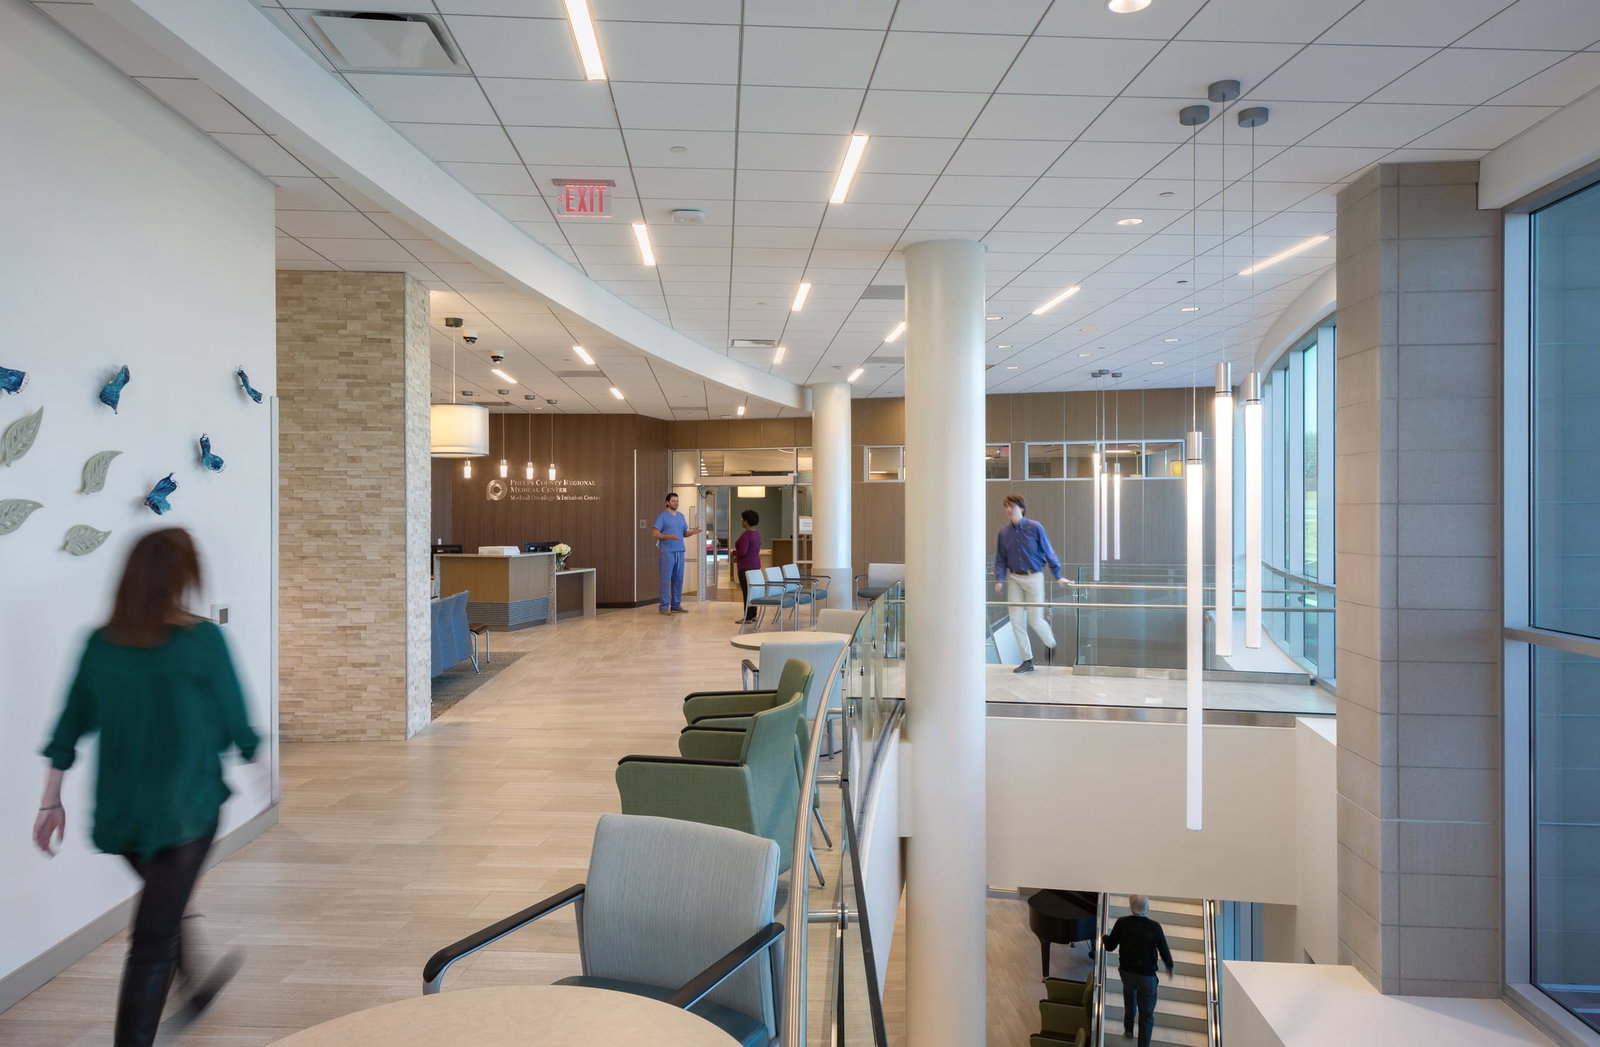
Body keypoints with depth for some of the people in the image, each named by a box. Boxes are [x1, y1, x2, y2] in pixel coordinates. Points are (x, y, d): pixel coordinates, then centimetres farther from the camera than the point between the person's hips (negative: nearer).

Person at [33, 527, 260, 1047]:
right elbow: (235, 723, -8)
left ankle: (198, 987, 49)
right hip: (184, 809, -6)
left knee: (167, 902, 28)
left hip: (118, 812, 6)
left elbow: (68, 728, 3)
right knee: (155, 936, 4)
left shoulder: (100, 643, -2)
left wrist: (51, 801, 13)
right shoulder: (202, 641, -16)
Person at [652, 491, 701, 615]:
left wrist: (692, 532, -4)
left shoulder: (681, 516, 16)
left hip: (679, 551, 6)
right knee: (666, 579, -6)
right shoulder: (662, 516, -3)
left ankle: (676, 605, 14)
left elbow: (685, 533, 18)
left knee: (678, 579, 8)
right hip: (667, 552, -6)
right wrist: (669, 536, -23)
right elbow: (655, 533, -9)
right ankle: (664, 606, -3)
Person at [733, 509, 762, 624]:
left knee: (746, 591, -6)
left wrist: (734, 552, -2)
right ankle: (753, 615, 16)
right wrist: (738, 557, 15)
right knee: (752, 590, 12)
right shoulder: (757, 533, 11)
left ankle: (748, 617, -4)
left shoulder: (746, 534, -18)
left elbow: (742, 552, -23)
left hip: (746, 566, -9)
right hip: (755, 564, 9)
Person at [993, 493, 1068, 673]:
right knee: (1016, 621, 1)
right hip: (1014, 579, 4)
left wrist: (1058, 576, 0)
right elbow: (1000, 559, 7)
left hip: (1033, 578, -4)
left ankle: (1050, 643, 31)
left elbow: (1048, 553, -3)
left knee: (1035, 619, -3)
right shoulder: (1004, 532, 2)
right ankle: (1027, 661, 13)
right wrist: (999, 580, -5)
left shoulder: (1035, 528, -8)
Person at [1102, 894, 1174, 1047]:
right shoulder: (1154, 927, -19)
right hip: (1147, 976, -3)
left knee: (1129, 991, 35)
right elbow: (1165, 952, -9)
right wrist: (1169, 966, 13)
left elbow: (1109, 947, -4)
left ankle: (1128, 1029, 36)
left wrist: (1104, 938, 19)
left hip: (1126, 972, 3)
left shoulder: (1121, 923, -14)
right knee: (1146, 1015, 12)